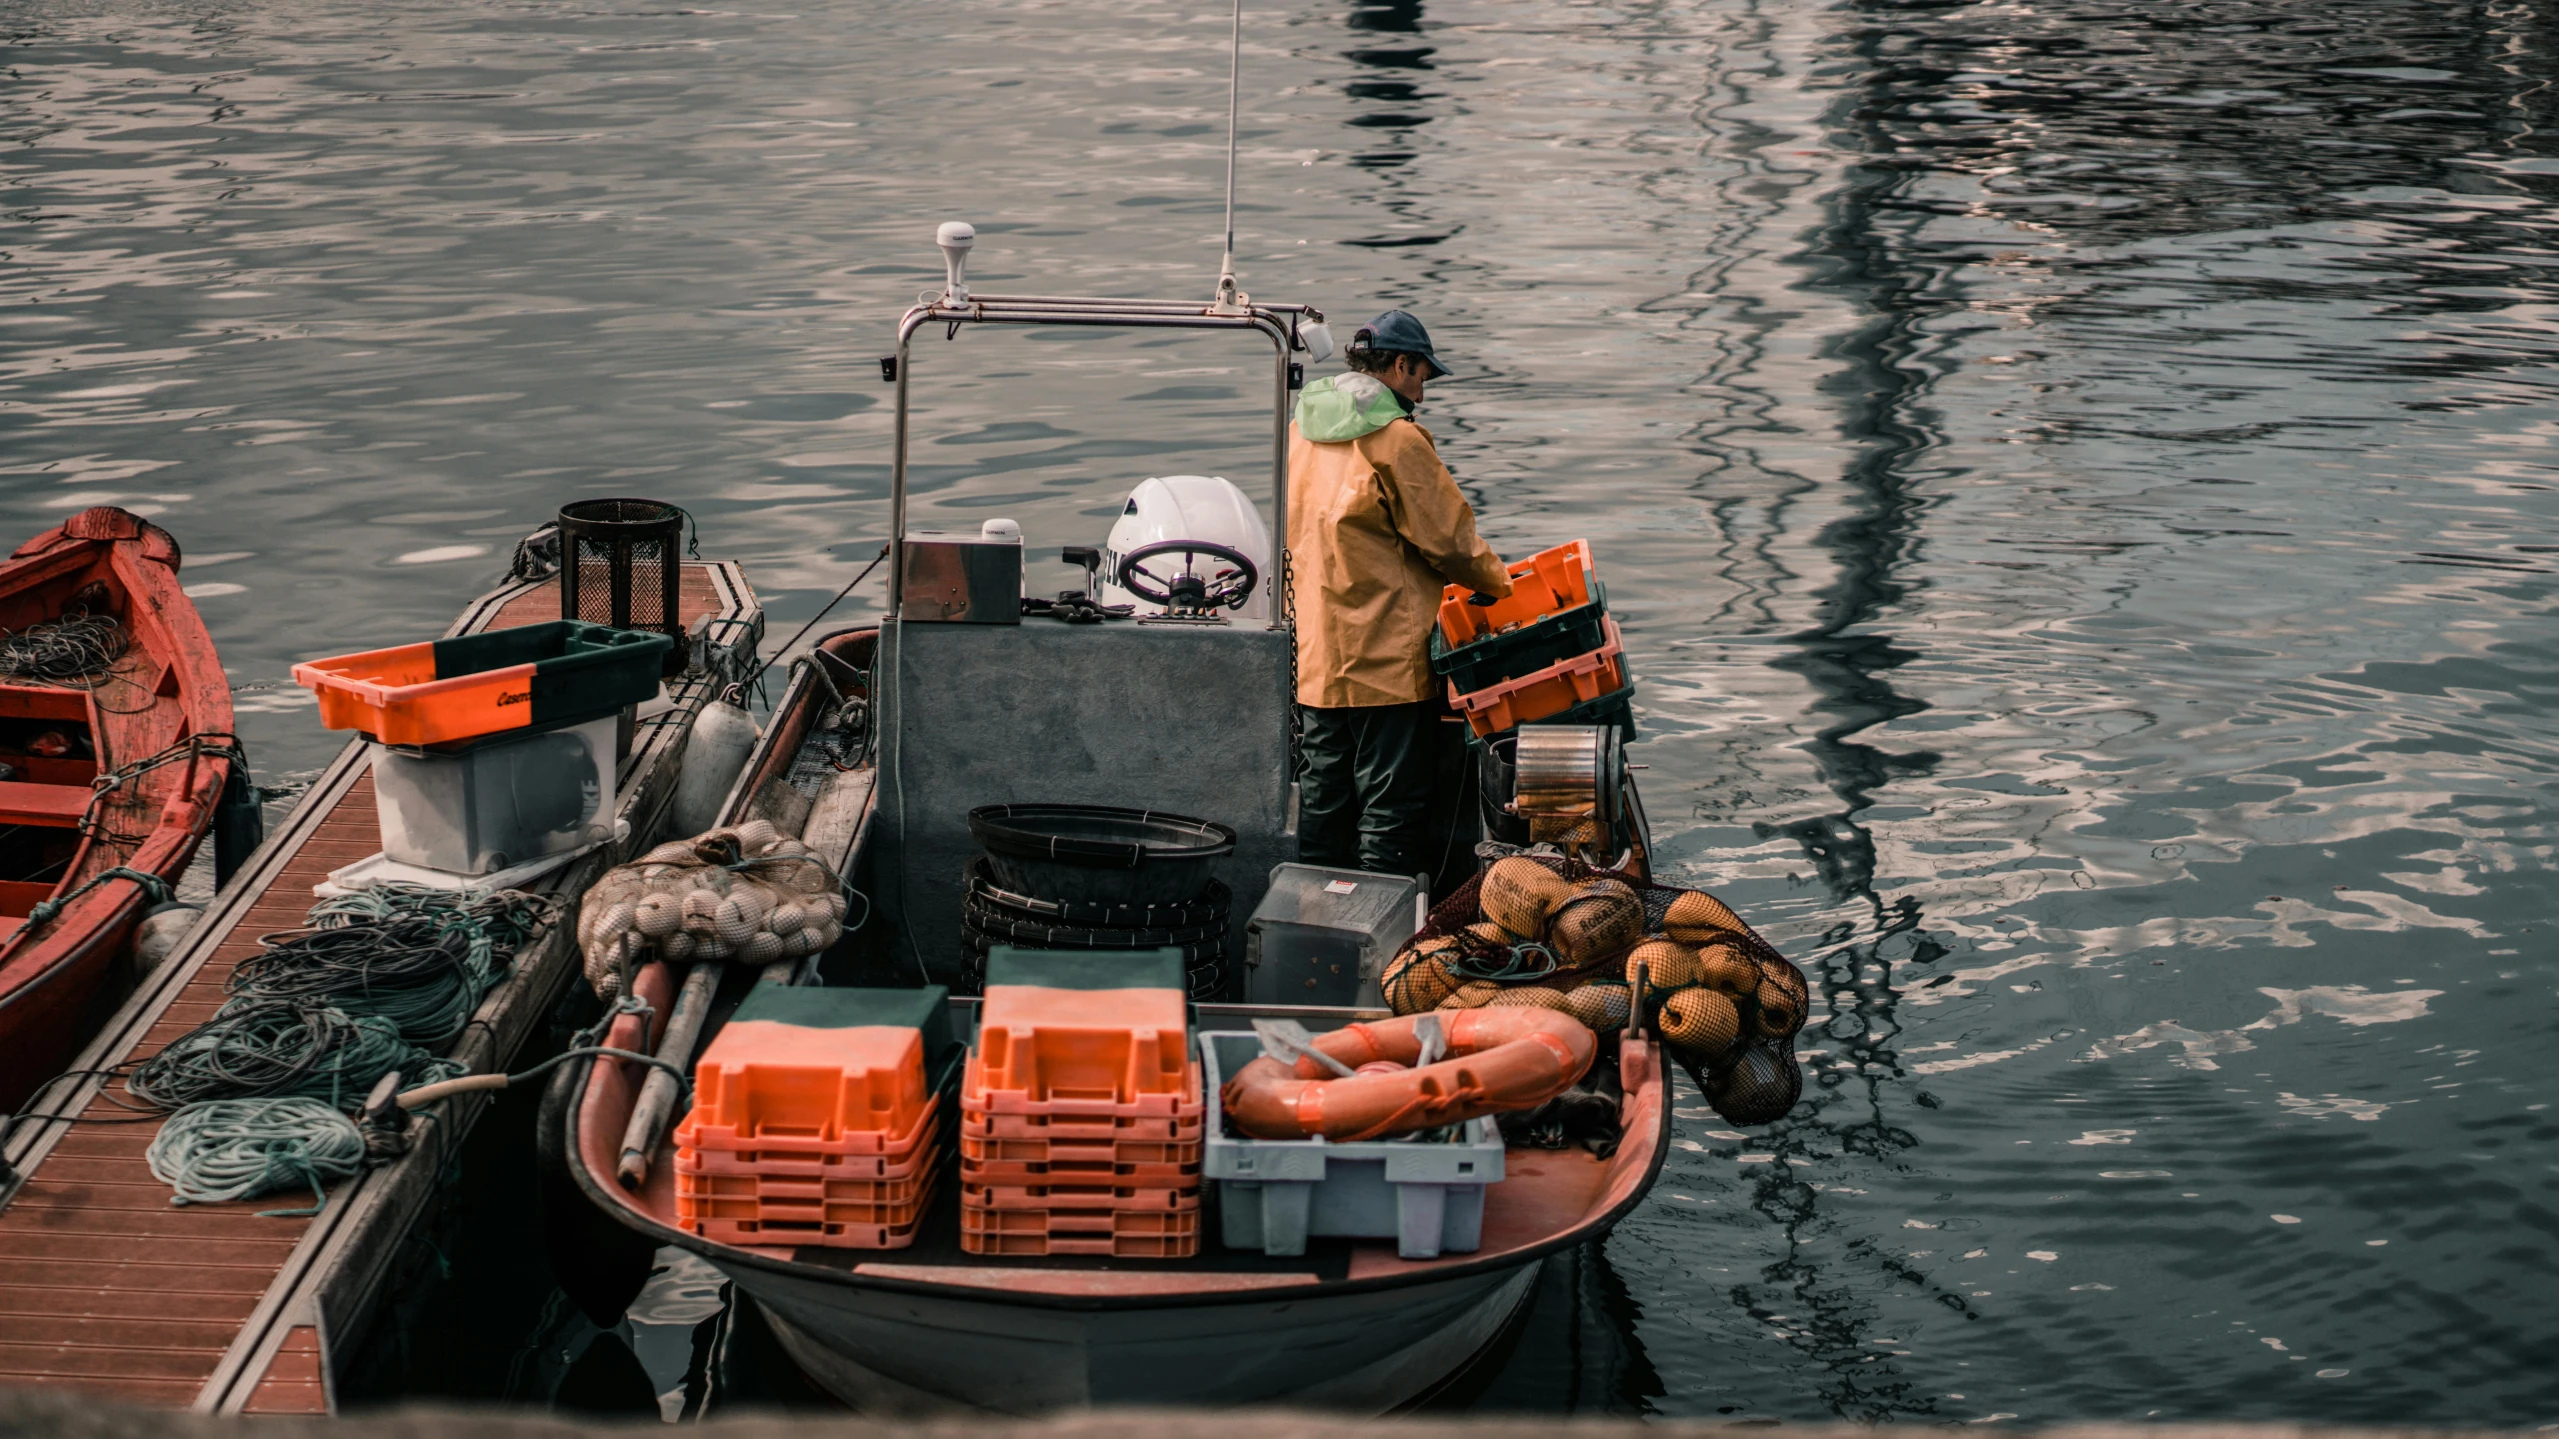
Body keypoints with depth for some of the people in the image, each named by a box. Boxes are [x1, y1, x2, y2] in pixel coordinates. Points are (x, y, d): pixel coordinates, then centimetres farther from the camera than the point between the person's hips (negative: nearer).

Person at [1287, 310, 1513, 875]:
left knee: (1322, 799, 14)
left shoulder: (1302, 429, 10)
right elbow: (1446, 536, -9)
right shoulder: (1396, 438, -13)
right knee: (1391, 806, -1)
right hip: (1386, 656, -7)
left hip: (1314, 654, 8)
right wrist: (1497, 581, 7)